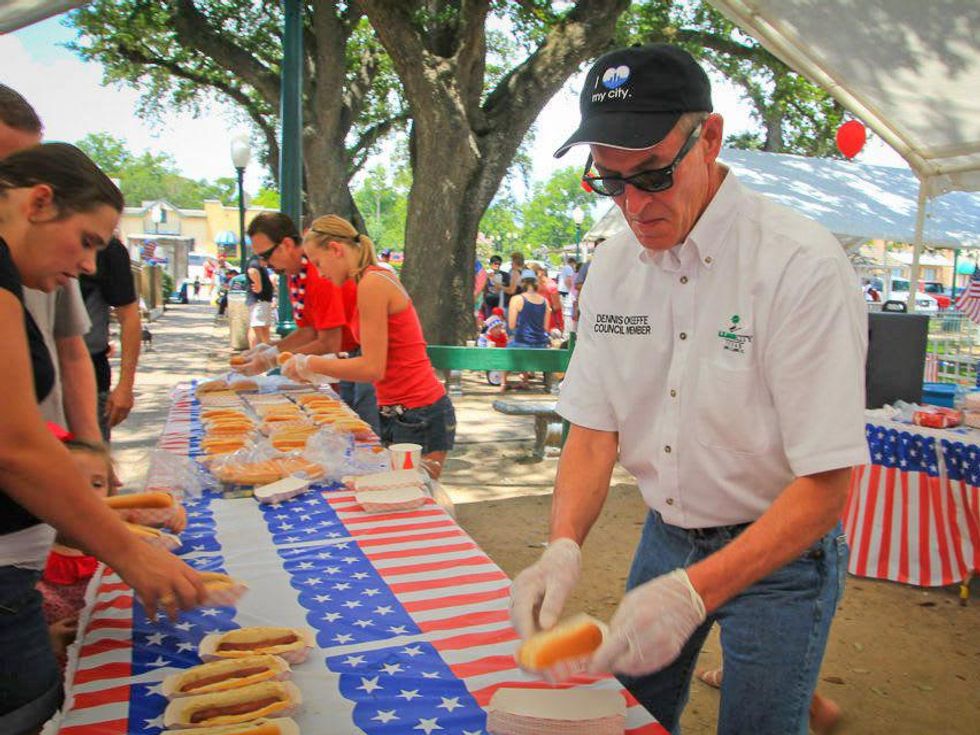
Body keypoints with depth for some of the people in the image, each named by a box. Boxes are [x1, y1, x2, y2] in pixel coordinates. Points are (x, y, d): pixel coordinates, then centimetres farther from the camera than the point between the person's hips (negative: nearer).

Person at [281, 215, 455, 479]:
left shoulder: (372, 284, -15)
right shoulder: (379, 279, 13)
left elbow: (373, 368, -19)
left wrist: (310, 364, -8)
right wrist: (316, 369, 13)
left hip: (419, 417, -9)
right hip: (400, 414, 9)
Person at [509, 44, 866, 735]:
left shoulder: (802, 263, -23)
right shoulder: (614, 263, -6)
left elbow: (825, 488, -23)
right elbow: (593, 430, -4)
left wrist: (692, 593, -33)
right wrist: (563, 547, -21)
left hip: (781, 550, -5)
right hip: (665, 537, 5)